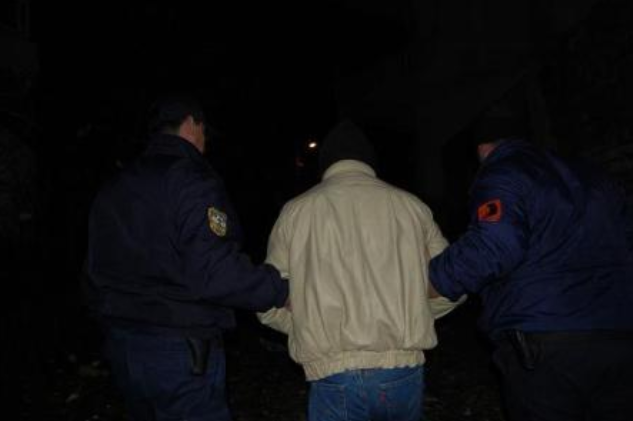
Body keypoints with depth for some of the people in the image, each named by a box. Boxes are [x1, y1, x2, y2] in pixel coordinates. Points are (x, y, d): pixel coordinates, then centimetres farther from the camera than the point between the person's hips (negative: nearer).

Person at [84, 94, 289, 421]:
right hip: (181, 351, -8)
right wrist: (279, 290, -16)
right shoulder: (193, 182, -16)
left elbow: (96, 272, 13)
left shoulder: (113, 189, 9)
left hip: (121, 345, 8)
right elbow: (214, 271, -26)